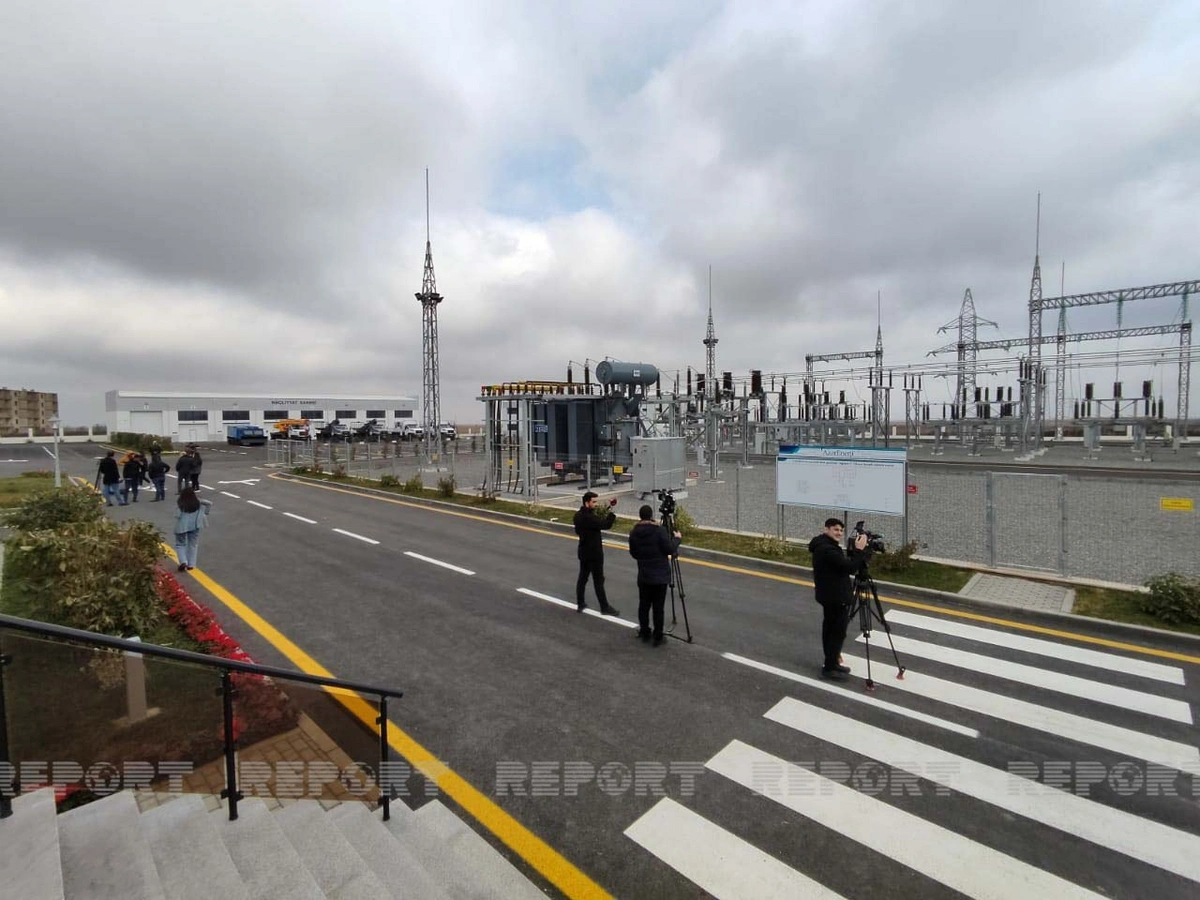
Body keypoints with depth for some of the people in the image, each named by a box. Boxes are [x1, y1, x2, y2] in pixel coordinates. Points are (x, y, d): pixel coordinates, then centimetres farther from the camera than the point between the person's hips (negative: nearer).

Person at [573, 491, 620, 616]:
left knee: (582, 577, 15)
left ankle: (580, 604, 23)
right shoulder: (588, 517, -26)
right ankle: (605, 607, 9)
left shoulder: (578, 515, 3)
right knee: (598, 581, 0)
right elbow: (605, 525, -29)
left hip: (584, 552, 9)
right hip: (594, 553, -9)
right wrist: (611, 511, -22)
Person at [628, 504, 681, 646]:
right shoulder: (659, 530, -15)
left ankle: (644, 632, 26)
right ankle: (657, 637, 8)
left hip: (643, 575, 4)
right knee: (658, 607, 2)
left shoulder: (634, 532, 0)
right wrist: (676, 538, 4)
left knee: (644, 605, 15)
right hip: (660, 575, -4)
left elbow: (633, 553, 9)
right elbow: (670, 550, -13)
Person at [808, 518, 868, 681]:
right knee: (837, 632, -2)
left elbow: (843, 564, 14)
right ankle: (829, 668, 7)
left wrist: (854, 551, 3)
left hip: (832, 595, 11)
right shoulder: (827, 549, -25)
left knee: (831, 630, 18)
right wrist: (859, 550, -19)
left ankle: (831, 663, 30)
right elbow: (849, 568, -26)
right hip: (835, 597, -11)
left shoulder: (826, 545, 10)